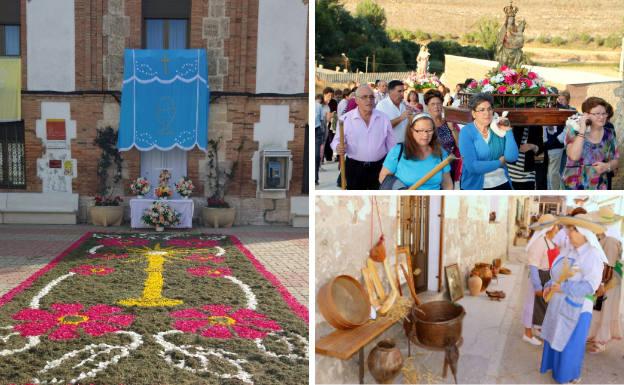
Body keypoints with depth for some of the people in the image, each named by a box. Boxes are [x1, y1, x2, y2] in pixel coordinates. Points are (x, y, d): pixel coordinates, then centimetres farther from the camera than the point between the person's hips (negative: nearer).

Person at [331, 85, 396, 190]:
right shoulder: (346, 118, -6)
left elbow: (391, 144, 7)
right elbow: (337, 140, 1)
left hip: (379, 166, 2)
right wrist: (338, 147, -23)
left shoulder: (383, 118, 1)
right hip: (354, 167, -2)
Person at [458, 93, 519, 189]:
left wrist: (508, 131, -12)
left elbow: (512, 157, -8)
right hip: (475, 186, -4)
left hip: (502, 183, 4)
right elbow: (472, 166, -22)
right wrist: (500, 162, -11)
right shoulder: (466, 132, -12)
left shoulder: (499, 128, 1)